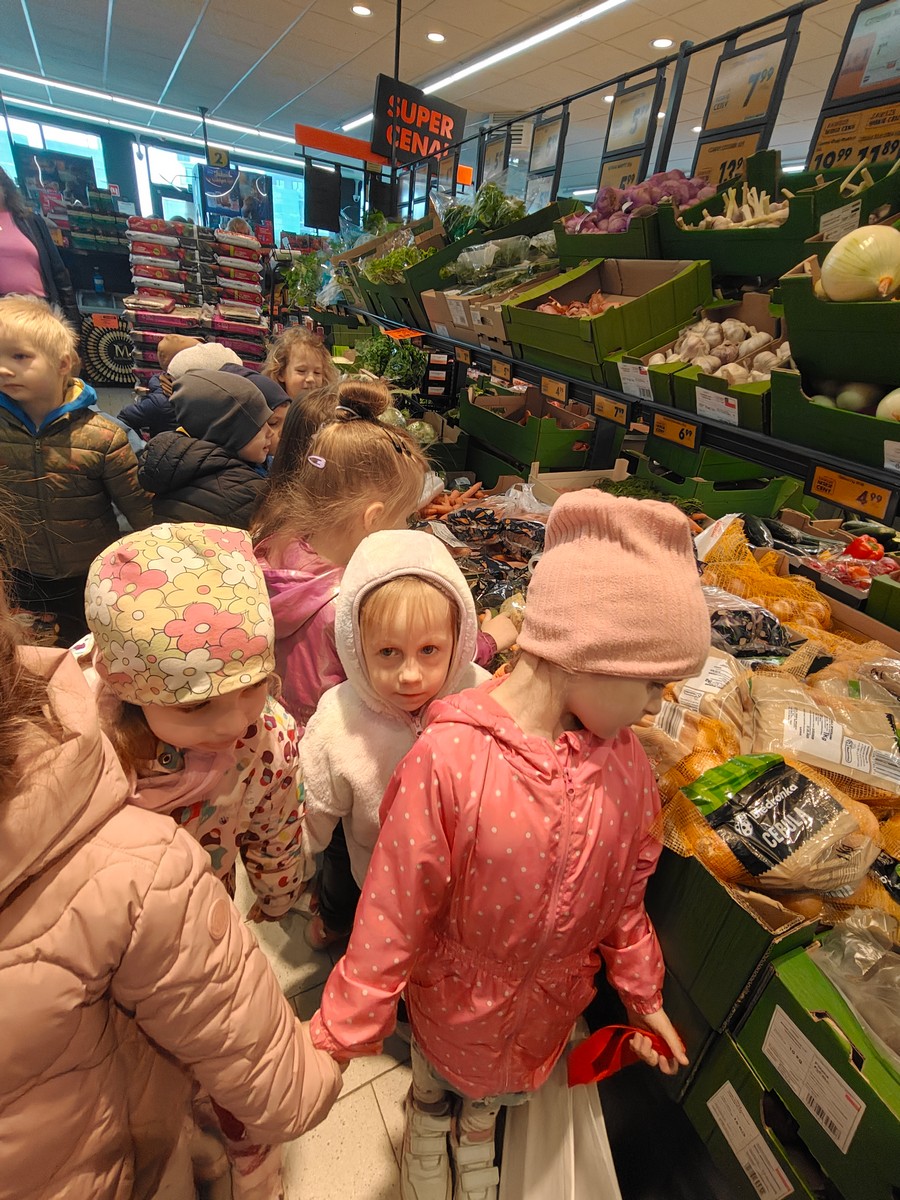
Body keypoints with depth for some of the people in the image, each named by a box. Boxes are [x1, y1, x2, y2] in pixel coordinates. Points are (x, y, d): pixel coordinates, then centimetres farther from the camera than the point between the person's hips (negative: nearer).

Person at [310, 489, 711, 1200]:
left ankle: (478, 1127, 67)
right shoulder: (448, 761, -36)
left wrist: (641, 994, 7)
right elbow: (394, 912, -24)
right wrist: (340, 1035, -14)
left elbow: (624, 892, -4)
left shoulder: (624, 758, -19)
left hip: (555, 1001, 4)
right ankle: (428, 1135, 65)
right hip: (458, 1000, -3)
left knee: (498, 1090, 33)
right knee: (436, 1083, 30)